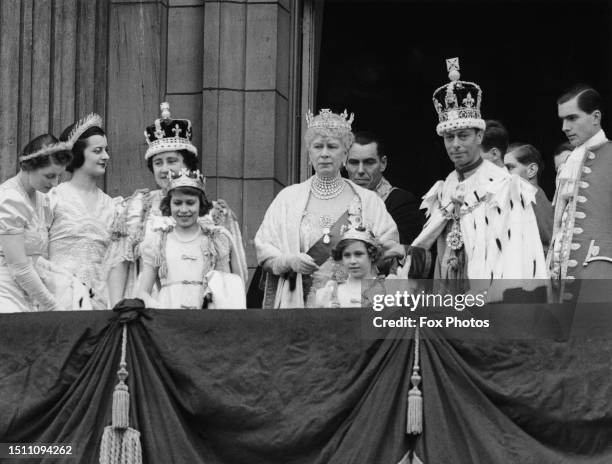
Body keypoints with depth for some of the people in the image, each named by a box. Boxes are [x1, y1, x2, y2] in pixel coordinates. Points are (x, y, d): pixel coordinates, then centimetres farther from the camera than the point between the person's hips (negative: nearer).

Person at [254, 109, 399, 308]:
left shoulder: (368, 201, 10)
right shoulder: (288, 198, 11)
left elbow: (390, 250, 5)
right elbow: (264, 251, 7)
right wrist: (289, 261, -12)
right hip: (299, 302, 0)